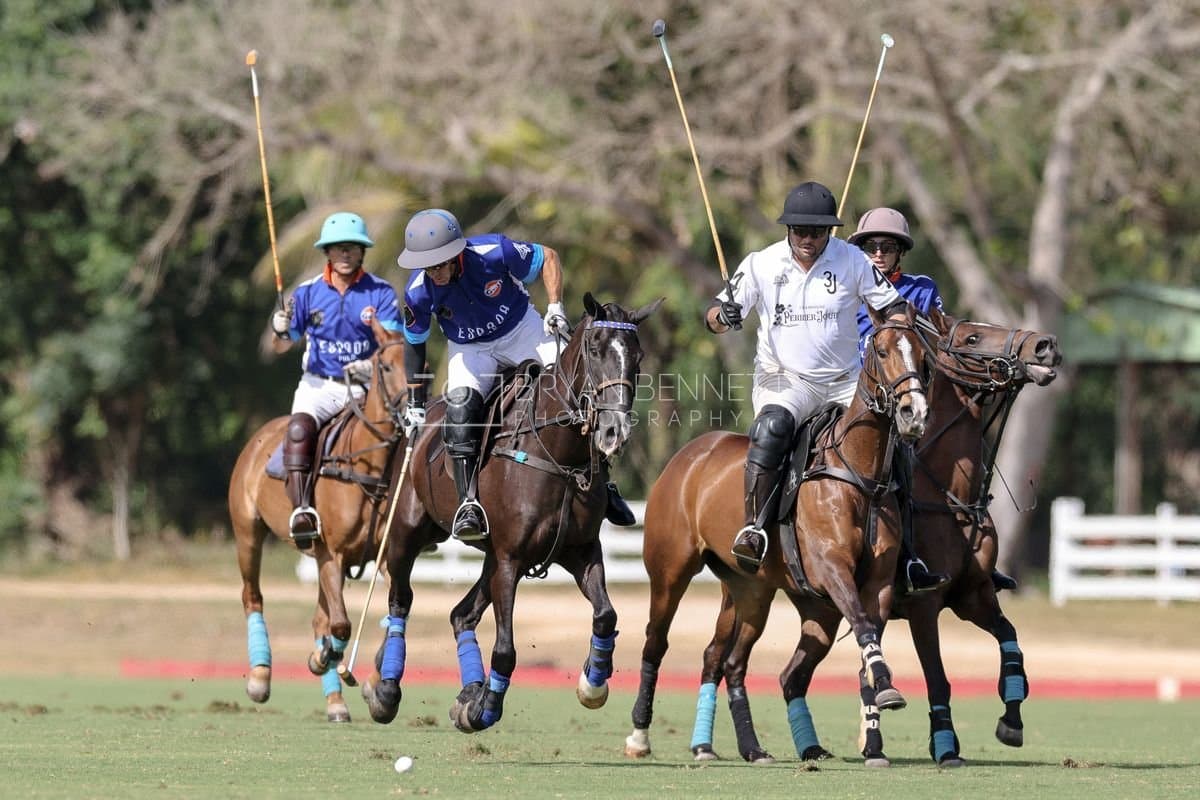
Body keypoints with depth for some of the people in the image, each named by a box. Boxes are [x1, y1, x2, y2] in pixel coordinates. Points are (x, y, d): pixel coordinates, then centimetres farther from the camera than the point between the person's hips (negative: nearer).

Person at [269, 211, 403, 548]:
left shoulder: (381, 292, 2)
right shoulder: (308, 293, 6)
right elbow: (282, 347, 12)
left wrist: (373, 365, -27)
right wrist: (281, 331, -13)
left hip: (365, 387, 0)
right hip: (319, 384, 0)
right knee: (300, 427, -32)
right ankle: (302, 509, -39)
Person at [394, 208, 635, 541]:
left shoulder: (494, 252, -29)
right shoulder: (419, 293, -23)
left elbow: (548, 257, -10)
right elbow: (414, 345, -5)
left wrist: (555, 308, -19)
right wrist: (415, 406, -3)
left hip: (522, 330, 0)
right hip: (470, 348, 0)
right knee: (460, 403, -29)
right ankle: (467, 503, -31)